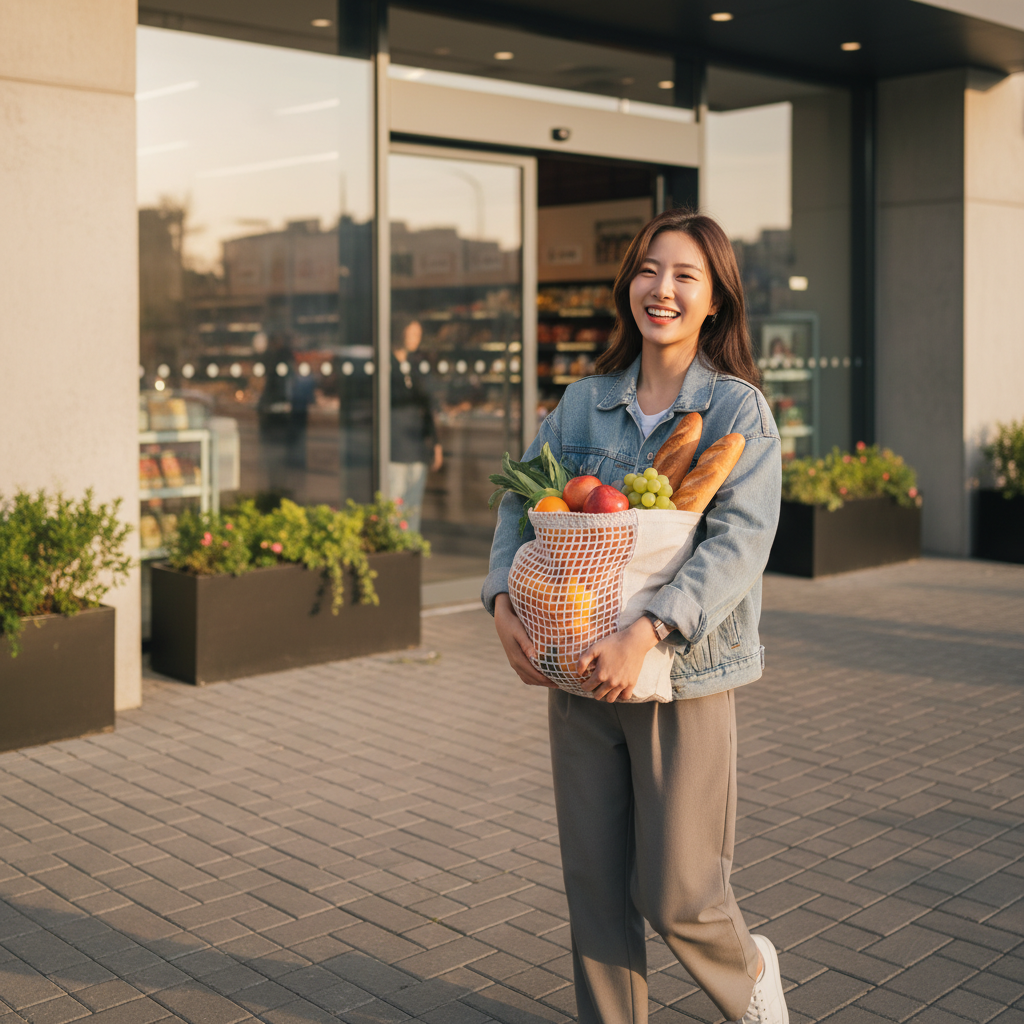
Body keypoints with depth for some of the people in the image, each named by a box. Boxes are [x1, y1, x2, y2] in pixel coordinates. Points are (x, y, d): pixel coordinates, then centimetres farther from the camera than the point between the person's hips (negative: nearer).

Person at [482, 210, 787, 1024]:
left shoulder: (739, 408, -5)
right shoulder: (585, 401, 7)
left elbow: (740, 542, -16)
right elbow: (521, 498, 9)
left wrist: (646, 634, -27)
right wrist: (504, 601, -9)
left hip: (686, 673, -4)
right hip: (580, 670, 4)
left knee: (676, 895, 3)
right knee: (593, 881, 10)